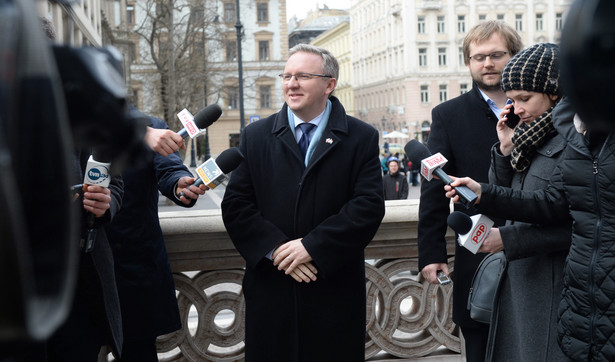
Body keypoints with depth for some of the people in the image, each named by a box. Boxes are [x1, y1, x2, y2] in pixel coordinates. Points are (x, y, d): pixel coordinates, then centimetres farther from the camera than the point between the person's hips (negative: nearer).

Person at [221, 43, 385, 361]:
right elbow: (235, 205, 1)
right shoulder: (255, 137, 7)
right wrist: (275, 248, -13)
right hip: (270, 291, 1)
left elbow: (369, 206, -8)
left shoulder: (361, 138, 2)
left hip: (335, 291, -1)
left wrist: (312, 246, -16)